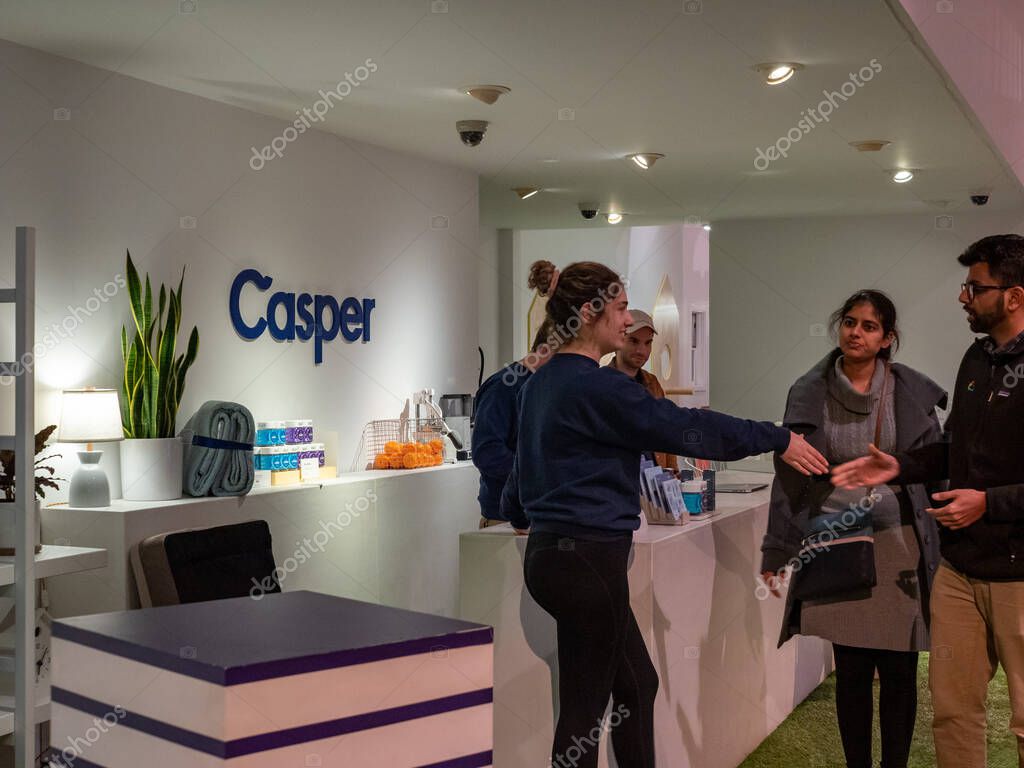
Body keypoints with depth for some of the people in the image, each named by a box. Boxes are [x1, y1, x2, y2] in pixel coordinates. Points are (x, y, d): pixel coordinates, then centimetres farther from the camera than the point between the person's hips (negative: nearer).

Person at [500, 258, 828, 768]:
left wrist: (521, 515, 42)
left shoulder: (543, 382, 11)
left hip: (551, 551, 10)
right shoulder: (595, 386, -18)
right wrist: (777, 439, -5)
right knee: (585, 706, 3)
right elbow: (685, 427, -15)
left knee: (637, 683, 19)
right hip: (587, 559, -10)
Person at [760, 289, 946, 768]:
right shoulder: (810, 393, 1)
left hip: (900, 548, 0)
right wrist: (776, 551, 0)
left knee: (898, 672, 5)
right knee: (851, 672, 6)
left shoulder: (912, 392, 0)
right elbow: (791, 476, 2)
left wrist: (945, 547, 0)